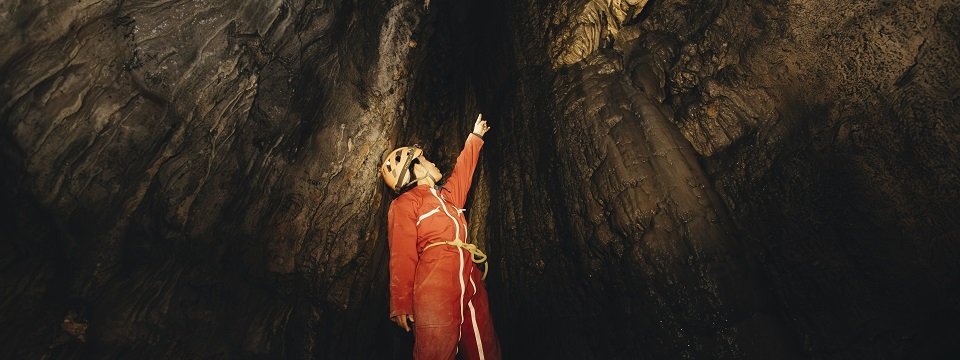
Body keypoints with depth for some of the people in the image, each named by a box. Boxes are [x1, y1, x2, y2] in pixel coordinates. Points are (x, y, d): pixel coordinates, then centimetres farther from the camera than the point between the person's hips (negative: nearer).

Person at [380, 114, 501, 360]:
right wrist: (401, 304, -13)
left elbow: (463, 171, 42)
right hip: (436, 290, -7)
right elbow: (402, 256, -7)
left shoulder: (446, 195, 24)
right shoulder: (404, 204, 2)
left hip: (471, 285, 7)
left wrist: (475, 137, 51)